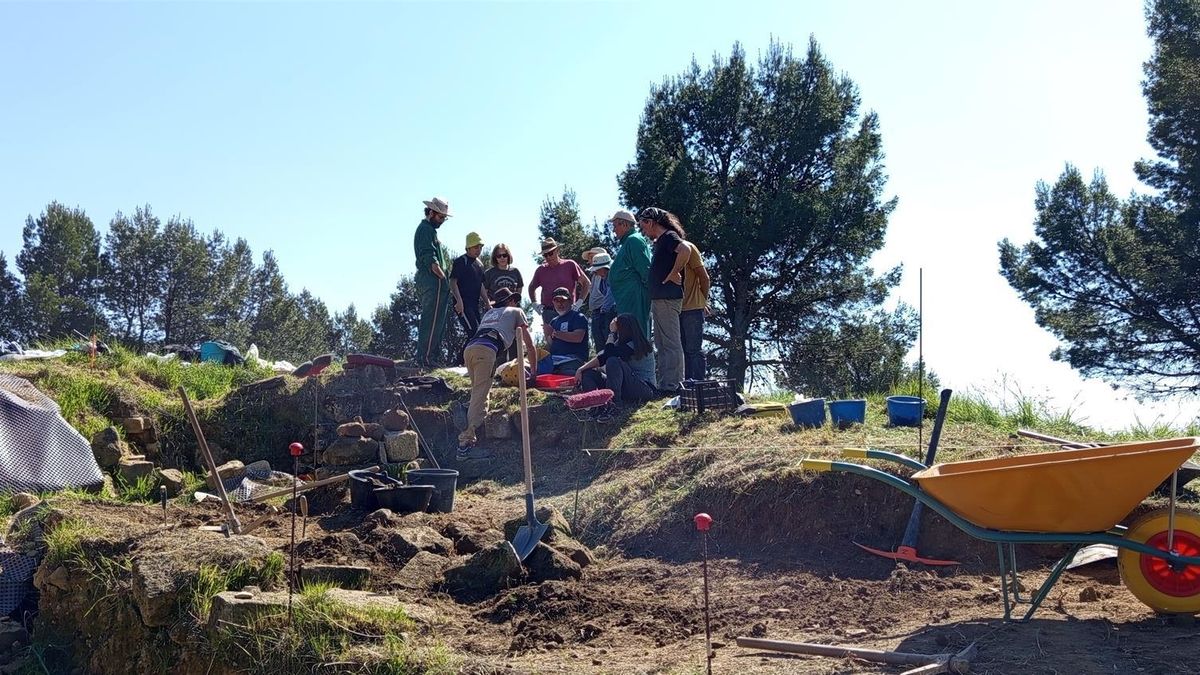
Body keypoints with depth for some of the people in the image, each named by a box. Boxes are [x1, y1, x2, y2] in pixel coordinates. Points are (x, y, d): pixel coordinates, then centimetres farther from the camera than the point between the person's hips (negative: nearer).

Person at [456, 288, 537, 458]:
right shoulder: (516, 311, 26)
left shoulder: (489, 313, 39)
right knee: (479, 397, -11)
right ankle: (465, 443, -21)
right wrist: (533, 371, 37)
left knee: (478, 395, 15)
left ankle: (468, 438, 5)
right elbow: (530, 346, 26)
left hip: (468, 348, 6)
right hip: (486, 350, -6)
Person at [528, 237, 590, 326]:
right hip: (548, 312, 2)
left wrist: (580, 301, -4)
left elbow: (586, 283, 7)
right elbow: (532, 287, 29)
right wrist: (534, 303, 13)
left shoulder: (570, 265, 4)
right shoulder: (541, 270, 13)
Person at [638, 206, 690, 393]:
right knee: (661, 345, 13)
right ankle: (665, 385, 17)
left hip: (667, 298, -11)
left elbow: (685, 250, -29)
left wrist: (674, 274, -21)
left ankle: (672, 386, -7)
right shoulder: (660, 241, 20)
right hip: (658, 298, 11)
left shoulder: (669, 236, -10)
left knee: (671, 343, -8)